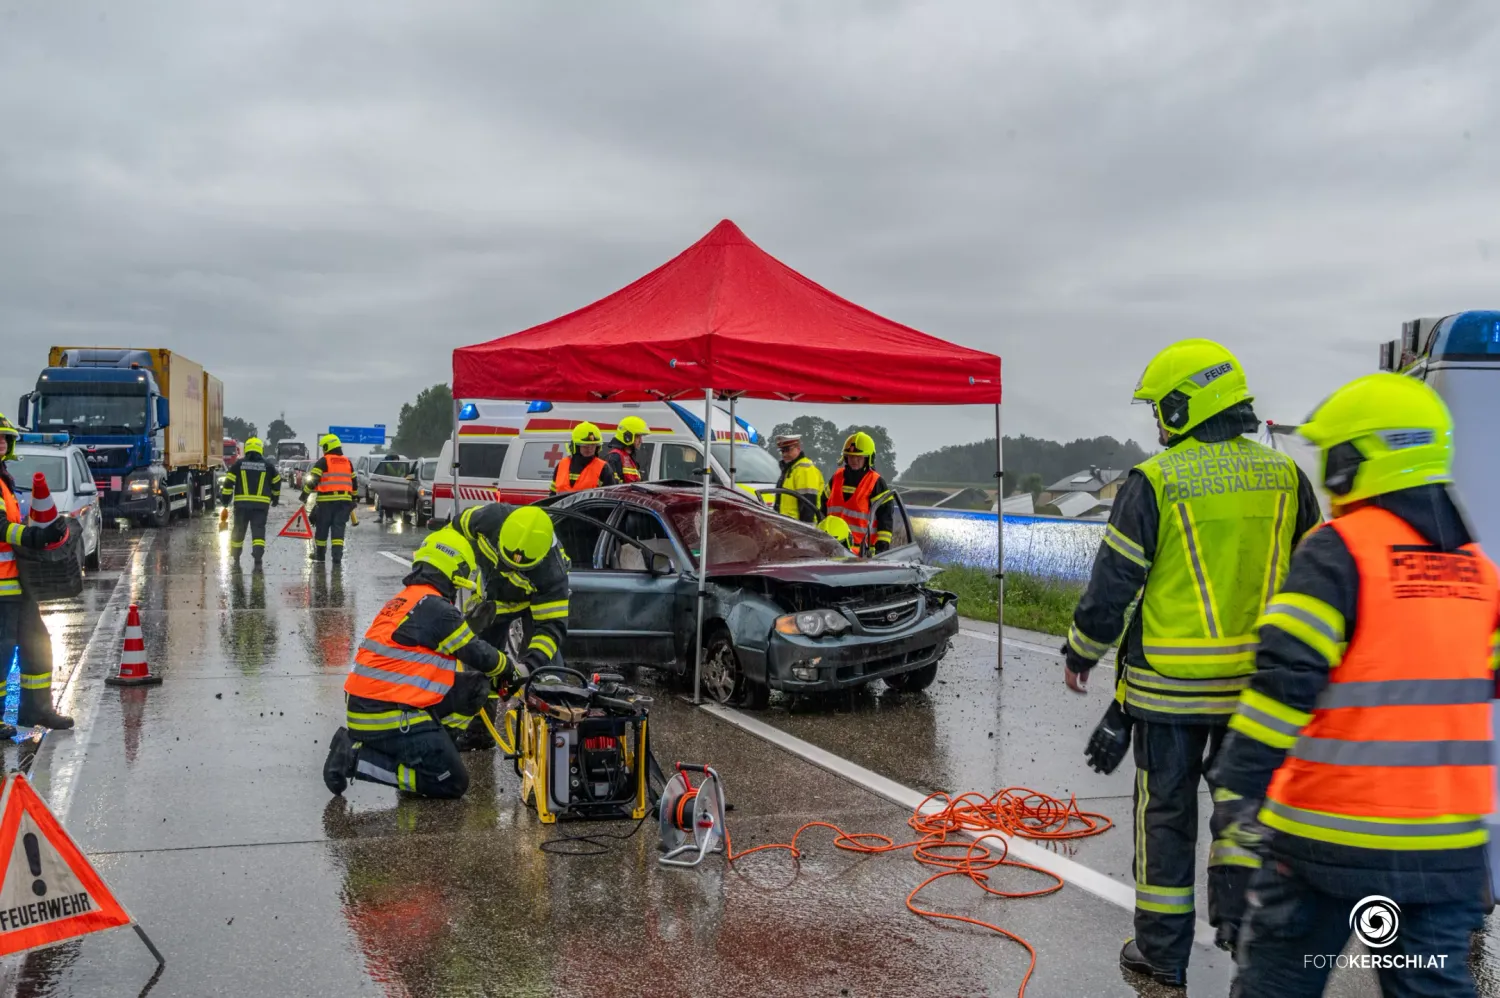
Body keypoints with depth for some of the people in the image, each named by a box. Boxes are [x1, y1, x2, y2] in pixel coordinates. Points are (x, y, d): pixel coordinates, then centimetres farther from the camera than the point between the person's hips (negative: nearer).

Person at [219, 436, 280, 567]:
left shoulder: (238, 464, 4)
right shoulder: (268, 465, 5)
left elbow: (228, 482, 1)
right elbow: (276, 482, 15)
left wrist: (225, 499, 10)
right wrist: (275, 498, 30)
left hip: (241, 503, 1)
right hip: (261, 504, -1)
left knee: (238, 530, 15)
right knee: (258, 531, -1)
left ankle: (236, 558, 26)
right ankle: (257, 559, -15)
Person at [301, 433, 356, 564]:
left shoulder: (324, 461, -3)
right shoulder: (347, 462, 14)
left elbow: (313, 479, -8)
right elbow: (353, 482, 20)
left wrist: (305, 494, -1)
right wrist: (353, 498, 29)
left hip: (327, 500, -4)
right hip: (344, 500, 4)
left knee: (322, 528, 9)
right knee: (338, 528, 1)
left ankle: (320, 554, 19)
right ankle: (337, 555, -10)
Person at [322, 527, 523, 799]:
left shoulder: (408, 598, 15)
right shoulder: (434, 607, -15)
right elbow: (478, 655, -5)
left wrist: (470, 625, 16)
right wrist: (512, 670, 12)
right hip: (389, 717, -10)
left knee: (475, 685, 13)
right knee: (453, 783, -6)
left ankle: (419, 747, 7)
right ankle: (357, 758, -8)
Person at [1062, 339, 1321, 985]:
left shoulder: (1154, 481, -11)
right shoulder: (1284, 476, 3)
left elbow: (1113, 583, -8)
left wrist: (1080, 653, 5)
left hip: (1170, 681, -3)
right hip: (1257, 677, 4)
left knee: (1166, 810, 9)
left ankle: (1162, 951, 19)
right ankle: (1241, 904, 11)